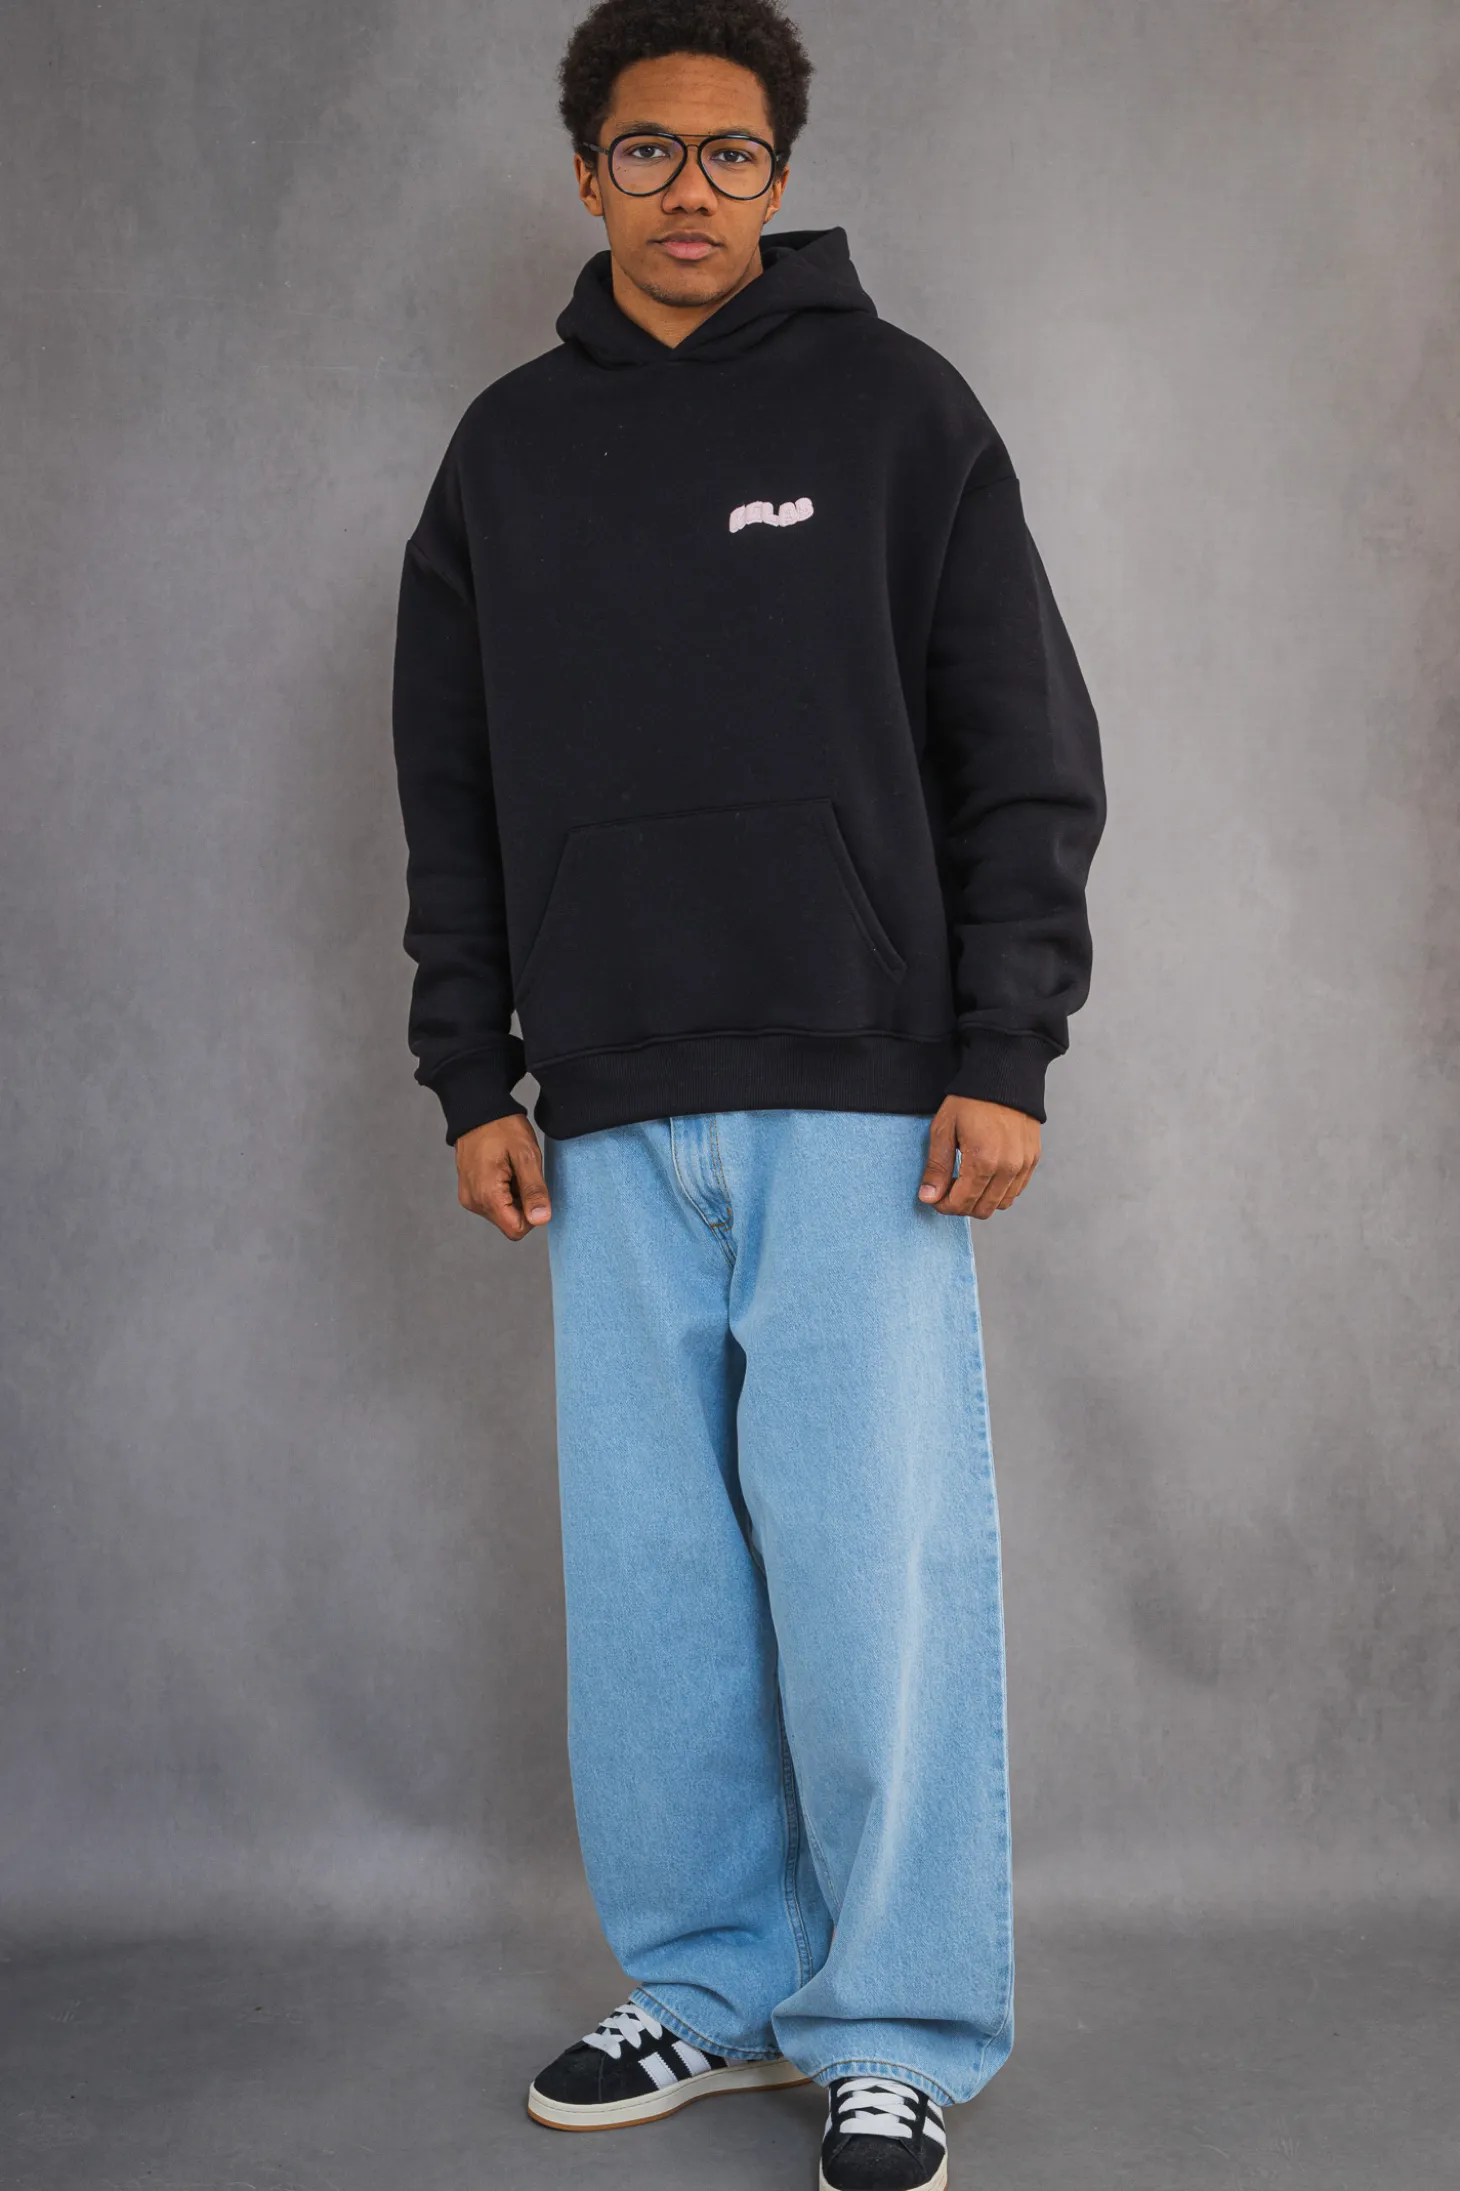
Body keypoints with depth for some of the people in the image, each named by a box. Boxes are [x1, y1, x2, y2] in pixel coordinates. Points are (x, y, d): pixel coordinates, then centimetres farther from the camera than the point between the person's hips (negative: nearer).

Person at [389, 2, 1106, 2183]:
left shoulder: (896, 407, 3)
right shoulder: (508, 449, 13)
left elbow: (1029, 754, 0)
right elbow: (451, 797, 15)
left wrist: (1004, 1056, -8)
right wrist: (471, 1078, 8)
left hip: (862, 1101, -3)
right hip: (610, 1121, 4)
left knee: (876, 1560, -3)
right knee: (650, 1573, 8)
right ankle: (711, 1990, 23)